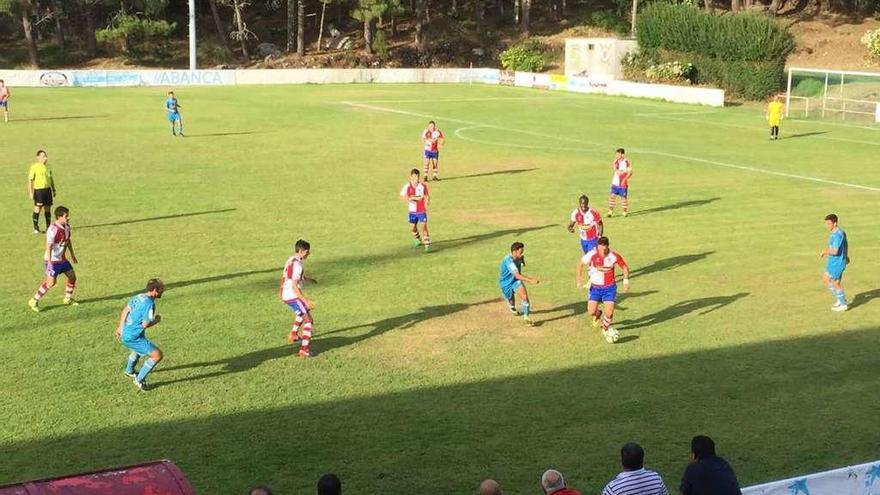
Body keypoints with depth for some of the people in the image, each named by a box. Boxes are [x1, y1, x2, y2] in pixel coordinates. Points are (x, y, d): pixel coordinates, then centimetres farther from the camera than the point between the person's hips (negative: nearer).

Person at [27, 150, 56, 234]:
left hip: (47, 189, 6)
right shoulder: (34, 167, -8)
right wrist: (30, 192, -14)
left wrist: (54, 189, 19)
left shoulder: (47, 166, 11)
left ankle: (48, 227, 15)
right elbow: (30, 180, -9)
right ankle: (36, 228, 1)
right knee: (37, 208, -7)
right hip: (38, 189, -6)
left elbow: (51, 178, 21)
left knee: (48, 209, 8)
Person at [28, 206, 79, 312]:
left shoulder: (66, 226, 2)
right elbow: (48, 247, -27)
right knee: (51, 282, -10)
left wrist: (72, 255, 25)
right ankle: (34, 301, 3)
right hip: (53, 260, -8)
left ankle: (68, 299, 29)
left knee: (72, 276, 10)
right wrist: (49, 263, -32)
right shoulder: (52, 230, -25)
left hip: (62, 259, 8)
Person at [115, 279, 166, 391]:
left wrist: (120, 327, 27)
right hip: (133, 338, -10)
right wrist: (156, 320, -4)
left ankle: (129, 371, 64)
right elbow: (145, 324, -24)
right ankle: (139, 380, 2)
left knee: (138, 349, 40)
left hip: (124, 334, 10)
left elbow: (125, 311, 16)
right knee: (157, 355, -10)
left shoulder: (138, 297, 5)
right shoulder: (150, 304, -22)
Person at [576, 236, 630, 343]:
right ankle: (598, 314, 34)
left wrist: (626, 280, -11)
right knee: (591, 312, -7)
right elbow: (580, 263, -2)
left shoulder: (614, 256, -17)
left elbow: (624, 267, -1)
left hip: (609, 287, 0)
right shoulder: (592, 255, -20)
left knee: (609, 312, -10)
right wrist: (579, 279, -3)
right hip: (595, 286, 0)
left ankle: (605, 329, 22)